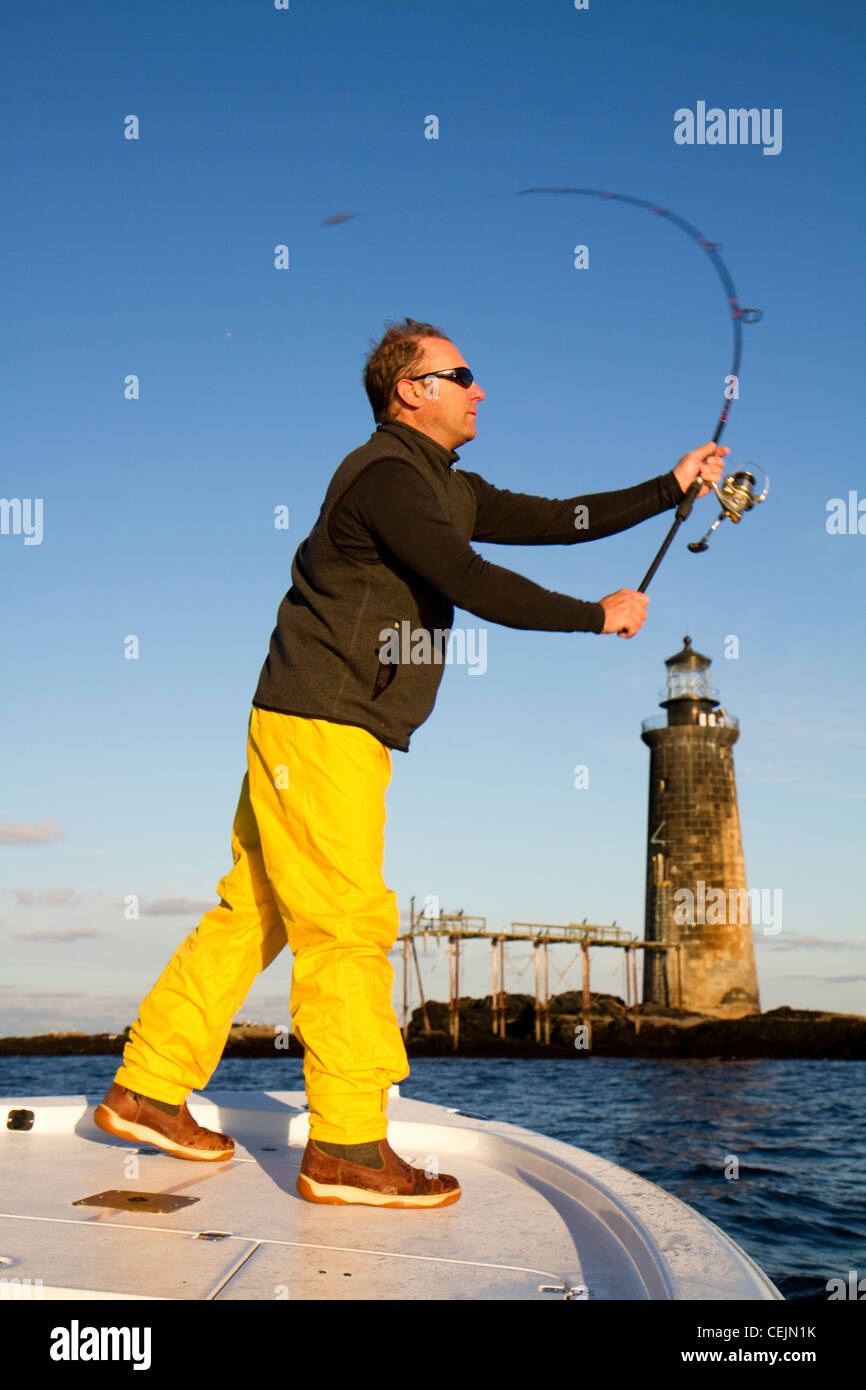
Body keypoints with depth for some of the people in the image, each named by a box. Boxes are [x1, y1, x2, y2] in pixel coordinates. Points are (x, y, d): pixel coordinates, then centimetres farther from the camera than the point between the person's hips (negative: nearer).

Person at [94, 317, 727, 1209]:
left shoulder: (447, 490, 19)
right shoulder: (385, 476, -12)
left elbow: (558, 521, 18)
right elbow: (475, 587, -22)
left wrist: (674, 487, 18)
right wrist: (598, 616, -12)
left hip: (341, 733, 10)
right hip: (319, 724, -10)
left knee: (253, 911, 11)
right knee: (348, 924, -8)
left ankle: (149, 1092, 20)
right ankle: (346, 1149, 0)